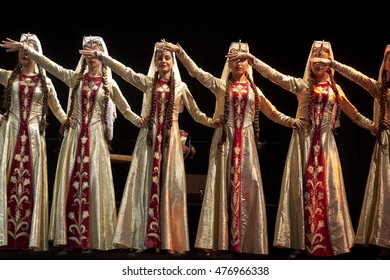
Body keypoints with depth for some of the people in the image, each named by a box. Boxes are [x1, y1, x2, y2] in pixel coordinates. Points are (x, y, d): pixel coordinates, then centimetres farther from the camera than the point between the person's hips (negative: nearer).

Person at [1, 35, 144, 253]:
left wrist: (139, 120, -12)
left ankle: (90, 240, -2)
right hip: (75, 135, 2)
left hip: (96, 137, -1)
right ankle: (70, 239, 1)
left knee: (93, 185, -4)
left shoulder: (109, 83, 6)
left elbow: (125, 109, 7)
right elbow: (49, 64, 3)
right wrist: (25, 48, -4)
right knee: (71, 184, -2)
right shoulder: (75, 78, 9)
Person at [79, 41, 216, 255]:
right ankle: (146, 239, -2)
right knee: (147, 184, -3)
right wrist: (100, 56, -11)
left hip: (170, 139, 0)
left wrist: (212, 122, 7)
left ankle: (170, 240, 0)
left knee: (170, 186, -2)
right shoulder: (147, 82, 6)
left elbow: (195, 113, 16)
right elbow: (124, 71, -3)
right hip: (149, 138, 0)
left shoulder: (181, 87, 8)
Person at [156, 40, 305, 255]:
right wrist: (178, 50, -12)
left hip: (245, 141, 2)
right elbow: (196, 71, -2)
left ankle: (245, 242, 3)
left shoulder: (254, 89, 14)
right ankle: (219, 241, -3)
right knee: (223, 186, -4)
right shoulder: (221, 85, 6)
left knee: (246, 187, -2)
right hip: (225, 140, -2)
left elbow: (272, 113, 18)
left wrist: (290, 121, 3)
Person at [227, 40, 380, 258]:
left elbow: (354, 114, 21)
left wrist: (373, 126, 16)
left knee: (325, 190, 2)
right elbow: (276, 76, -7)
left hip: (325, 143, 2)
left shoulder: (335, 89, 12)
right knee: (304, 188, -3)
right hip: (304, 141, -2)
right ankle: (301, 242, 1)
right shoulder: (302, 85, 3)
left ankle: (325, 242, 9)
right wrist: (251, 58, -17)